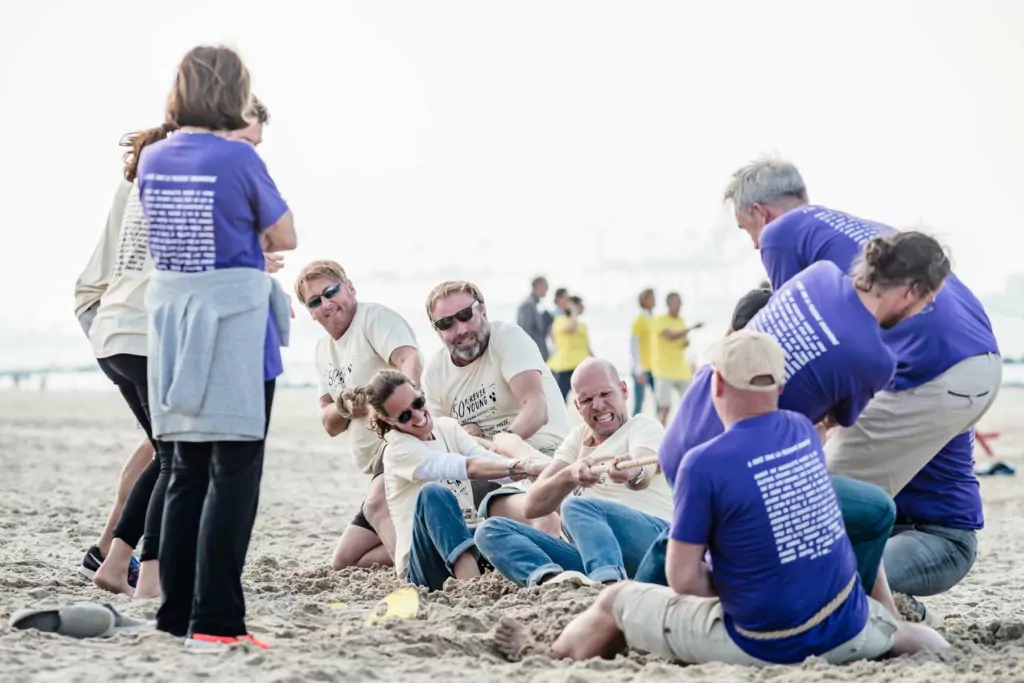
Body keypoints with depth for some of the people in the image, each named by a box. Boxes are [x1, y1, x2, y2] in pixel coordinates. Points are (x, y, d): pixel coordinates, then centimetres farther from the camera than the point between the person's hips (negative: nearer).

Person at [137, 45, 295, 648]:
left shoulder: (154, 160, 4)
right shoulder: (240, 158, -13)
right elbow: (285, 238, -4)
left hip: (172, 325, 6)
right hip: (234, 328, -6)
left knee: (188, 471, 15)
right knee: (234, 475, -1)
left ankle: (177, 612, 18)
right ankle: (215, 620, -5)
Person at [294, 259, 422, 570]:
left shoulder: (375, 317, -7)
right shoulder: (324, 347, 18)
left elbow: (410, 361, -28)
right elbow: (330, 425, 15)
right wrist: (343, 407, -11)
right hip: (379, 463, 10)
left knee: (377, 505, -39)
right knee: (343, 562, 10)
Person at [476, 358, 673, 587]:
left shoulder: (644, 426, 7)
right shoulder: (578, 438, 22)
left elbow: (644, 474, -19)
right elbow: (533, 506, 7)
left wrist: (632, 472, -45)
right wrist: (569, 475, -15)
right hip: (588, 560, 6)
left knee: (577, 507, -32)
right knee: (492, 530, -7)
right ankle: (549, 577, -39)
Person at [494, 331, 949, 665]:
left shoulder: (704, 463, -18)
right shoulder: (805, 431, 2)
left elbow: (683, 578, -14)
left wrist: (728, 588, 6)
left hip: (764, 647, -4)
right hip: (846, 634, 4)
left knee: (616, 601, 19)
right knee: (894, 628, 46)